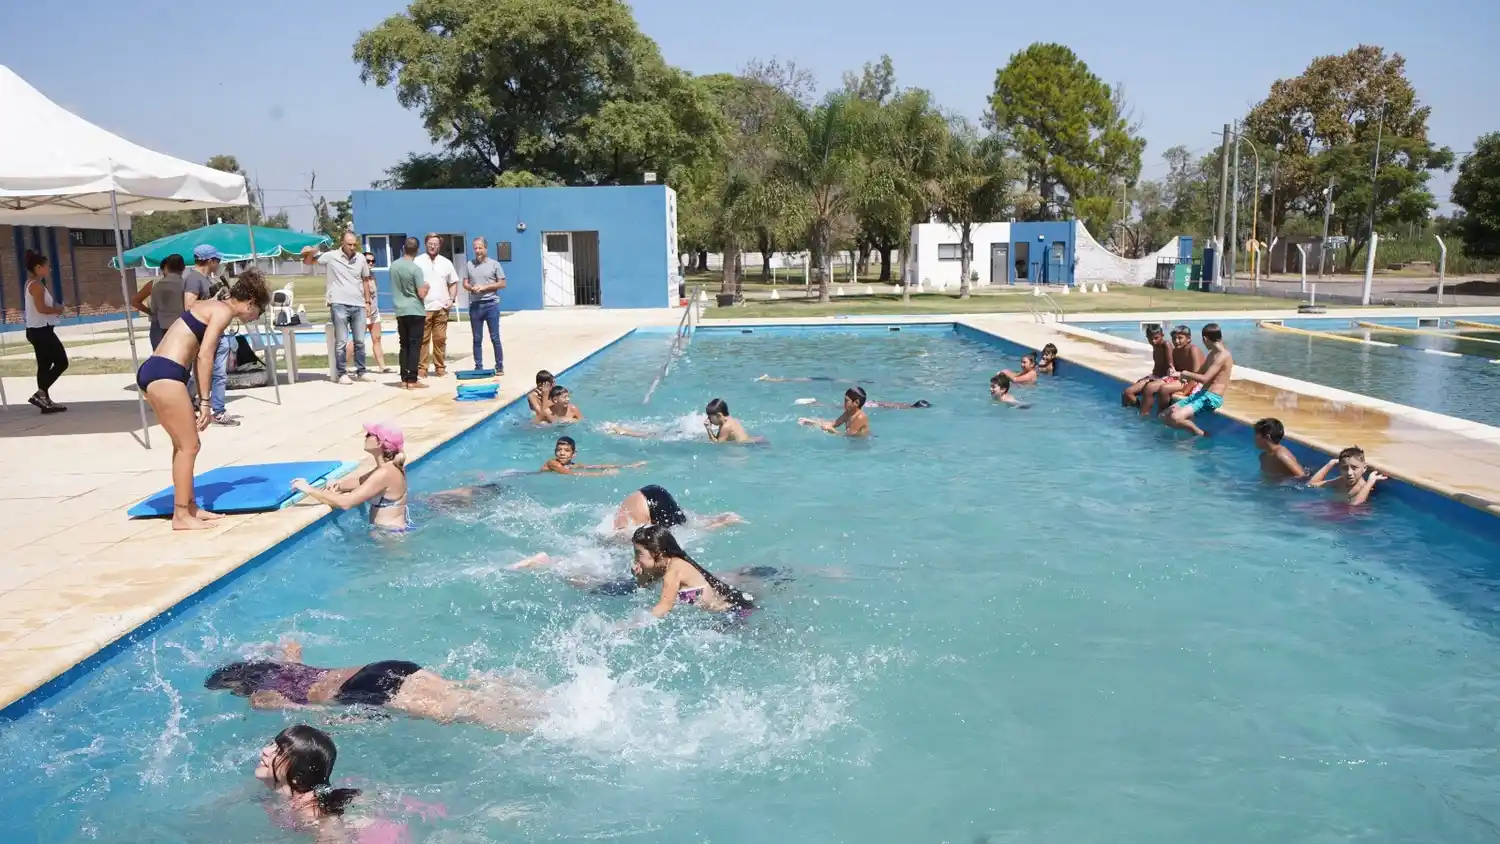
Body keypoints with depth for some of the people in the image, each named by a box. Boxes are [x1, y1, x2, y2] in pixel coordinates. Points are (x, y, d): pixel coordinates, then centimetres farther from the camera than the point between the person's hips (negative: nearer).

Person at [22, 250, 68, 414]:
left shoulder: (31, 284, 17)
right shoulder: (37, 285, -14)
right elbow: (41, 308, -23)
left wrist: (55, 308, 2)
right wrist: (58, 310, -8)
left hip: (36, 330, 10)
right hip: (41, 330, -10)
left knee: (45, 365, 11)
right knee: (61, 362, -6)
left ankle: (45, 401, 12)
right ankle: (40, 394, -9)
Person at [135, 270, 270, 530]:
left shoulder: (213, 306, 23)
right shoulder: (224, 311, -5)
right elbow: (204, 355, -14)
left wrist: (201, 400, 20)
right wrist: (205, 401, -12)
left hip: (153, 372, 10)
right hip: (165, 374, -10)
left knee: (183, 445, 17)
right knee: (189, 446, -2)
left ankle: (189, 507, 24)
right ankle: (181, 516, 3)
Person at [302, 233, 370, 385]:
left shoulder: (361, 258, 6)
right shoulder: (331, 256, -3)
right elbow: (307, 262, 5)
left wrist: (367, 301, 14)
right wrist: (311, 252, -17)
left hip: (358, 305, 4)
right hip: (339, 305, -4)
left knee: (360, 341, 9)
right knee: (341, 342, -2)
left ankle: (361, 372, 18)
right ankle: (342, 374, 4)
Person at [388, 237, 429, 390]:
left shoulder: (394, 266, 5)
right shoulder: (416, 269, -13)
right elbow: (422, 294, -13)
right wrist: (426, 287, 6)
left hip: (400, 312, 6)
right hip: (415, 312, -5)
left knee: (404, 346, 10)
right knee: (415, 346, -3)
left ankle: (404, 379, 10)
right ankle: (412, 380, -6)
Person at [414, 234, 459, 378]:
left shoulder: (446, 263, 11)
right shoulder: (418, 261, 1)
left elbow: (453, 283, 16)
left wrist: (451, 299, 3)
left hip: (441, 307, 3)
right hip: (423, 307, -3)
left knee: (440, 339, 5)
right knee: (423, 339, -2)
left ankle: (440, 367, 12)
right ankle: (421, 368, 2)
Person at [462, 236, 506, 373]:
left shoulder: (494, 264, 0)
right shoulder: (469, 264, 8)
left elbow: (502, 284, -1)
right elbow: (465, 284, 10)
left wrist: (485, 287, -12)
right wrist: (472, 288, -12)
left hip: (491, 304, -2)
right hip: (475, 305, 3)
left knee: (495, 337, -1)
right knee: (477, 339, 7)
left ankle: (499, 367, 6)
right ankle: (478, 367, 13)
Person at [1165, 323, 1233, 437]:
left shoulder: (1223, 355, -15)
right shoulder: (1212, 354, 15)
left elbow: (1204, 379, -23)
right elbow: (1200, 374, 21)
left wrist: (1184, 373, -13)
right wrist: (1183, 375, 4)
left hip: (1212, 398, -10)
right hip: (1202, 394, 10)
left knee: (1175, 418, -26)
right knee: (1167, 414, 2)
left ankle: (1201, 434, -4)